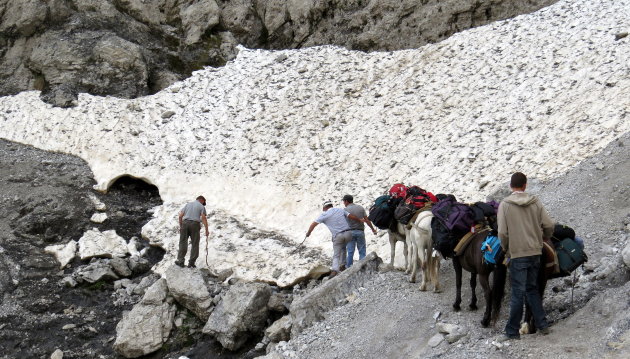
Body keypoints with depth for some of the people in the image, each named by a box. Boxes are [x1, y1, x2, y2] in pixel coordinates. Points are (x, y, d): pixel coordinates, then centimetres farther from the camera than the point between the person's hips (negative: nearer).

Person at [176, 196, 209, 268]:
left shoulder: (188, 204, 20)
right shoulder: (201, 206, 8)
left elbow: (180, 216, 12)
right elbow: (203, 218, -5)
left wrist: (180, 226, 18)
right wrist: (206, 230, -6)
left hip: (185, 223, 3)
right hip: (195, 224, -3)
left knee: (183, 242, 8)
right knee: (195, 244, 4)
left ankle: (180, 261, 5)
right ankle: (191, 263, 2)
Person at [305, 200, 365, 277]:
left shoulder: (324, 215, 3)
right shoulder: (340, 210, 12)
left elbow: (313, 224, 4)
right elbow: (352, 216, 17)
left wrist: (308, 233, 20)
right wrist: (360, 220, 35)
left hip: (337, 236, -3)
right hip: (348, 233, 3)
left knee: (336, 255, 4)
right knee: (343, 247, 31)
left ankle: (335, 270, -18)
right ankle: (342, 266, 27)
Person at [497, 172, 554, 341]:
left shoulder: (505, 204, -8)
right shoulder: (536, 202, 2)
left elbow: (503, 233, -12)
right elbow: (549, 226, 0)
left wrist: (506, 249, 5)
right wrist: (541, 238, 19)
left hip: (517, 253, -4)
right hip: (536, 252, 4)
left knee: (518, 293, 0)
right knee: (532, 289, 18)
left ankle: (512, 331, 5)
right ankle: (542, 325, 19)